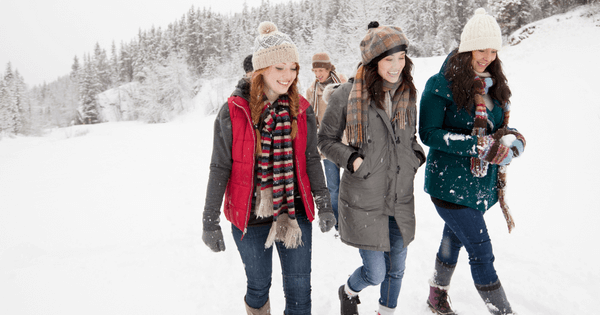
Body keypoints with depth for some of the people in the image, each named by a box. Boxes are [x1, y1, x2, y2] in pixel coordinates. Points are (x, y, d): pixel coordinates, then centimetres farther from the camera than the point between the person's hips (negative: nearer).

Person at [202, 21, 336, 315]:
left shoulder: (302, 109, -1)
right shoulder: (234, 110, -9)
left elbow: (311, 160, 8)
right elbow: (220, 169, -5)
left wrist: (324, 204, 7)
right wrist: (210, 221, -3)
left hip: (295, 213, 2)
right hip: (250, 216, -2)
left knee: (299, 290, 9)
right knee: (258, 284, 16)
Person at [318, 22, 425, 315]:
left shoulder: (407, 92, 3)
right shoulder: (347, 94, -14)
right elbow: (326, 139, -3)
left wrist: (416, 158, 1)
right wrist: (352, 159, -17)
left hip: (401, 198, 5)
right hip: (363, 200, -5)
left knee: (397, 268, 18)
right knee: (376, 274, 3)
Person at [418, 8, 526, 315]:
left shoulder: (493, 84, 8)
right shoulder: (440, 85, -13)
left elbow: (500, 126, 13)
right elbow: (428, 133, -16)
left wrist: (511, 140, -11)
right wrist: (475, 145, -25)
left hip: (484, 183, 7)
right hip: (450, 183, -7)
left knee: (455, 238, 21)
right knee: (481, 252, -5)